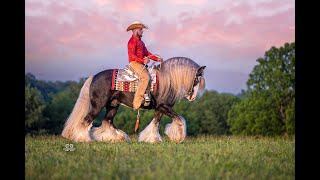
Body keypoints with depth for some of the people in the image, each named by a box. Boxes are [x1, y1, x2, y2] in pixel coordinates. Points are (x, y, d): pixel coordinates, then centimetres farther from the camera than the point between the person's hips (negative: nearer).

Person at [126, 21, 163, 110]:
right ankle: (137, 102, -28)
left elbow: (146, 53, 19)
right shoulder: (132, 41, -9)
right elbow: (131, 55, -19)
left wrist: (156, 59, 8)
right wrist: (143, 60, -26)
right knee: (145, 77, -26)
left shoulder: (140, 41, 21)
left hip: (141, 63, 10)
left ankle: (145, 94, -4)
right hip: (135, 63, -10)